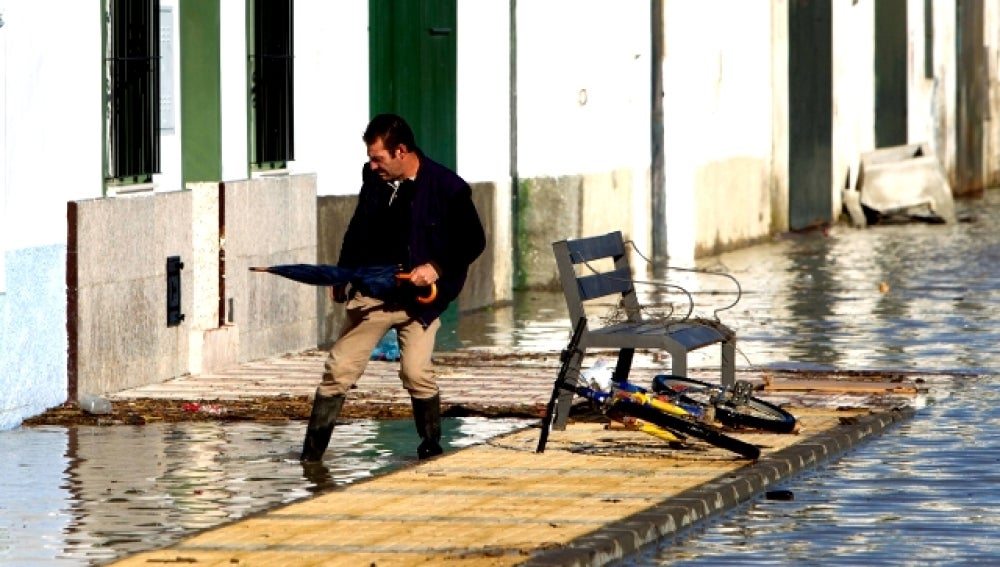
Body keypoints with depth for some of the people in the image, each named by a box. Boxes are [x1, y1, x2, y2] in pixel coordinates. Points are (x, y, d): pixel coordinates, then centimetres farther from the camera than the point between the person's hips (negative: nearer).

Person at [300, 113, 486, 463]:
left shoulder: (447, 188, -11)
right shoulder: (373, 179, 5)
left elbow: (474, 241, -5)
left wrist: (437, 267, -17)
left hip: (419, 298, -4)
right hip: (372, 294, 4)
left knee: (416, 371, -18)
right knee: (339, 368, -2)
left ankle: (431, 446, 3)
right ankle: (311, 455, 3)